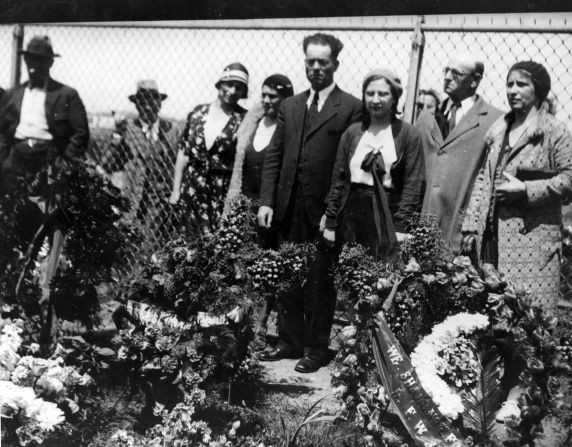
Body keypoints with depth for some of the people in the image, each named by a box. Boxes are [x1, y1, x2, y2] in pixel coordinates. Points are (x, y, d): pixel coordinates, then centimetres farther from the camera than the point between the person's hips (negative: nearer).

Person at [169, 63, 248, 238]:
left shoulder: (244, 119, -3)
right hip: (194, 187, 3)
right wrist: (176, 189, 8)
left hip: (225, 190, -2)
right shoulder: (198, 113, 6)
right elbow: (183, 153, 10)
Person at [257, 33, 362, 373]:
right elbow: (273, 157, 11)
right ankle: (290, 341, 24)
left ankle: (317, 349, 17)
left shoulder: (351, 108, -4)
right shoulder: (290, 106, 14)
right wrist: (267, 201, 2)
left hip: (325, 213, -5)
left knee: (320, 283, 5)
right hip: (289, 210, 5)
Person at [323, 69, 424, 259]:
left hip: (388, 215, -3)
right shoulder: (352, 132, 10)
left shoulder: (408, 134, 0)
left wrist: (401, 228, -13)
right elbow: (338, 179, 11)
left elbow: (412, 184, -5)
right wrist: (330, 223, 6)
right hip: (352, 215, 3)